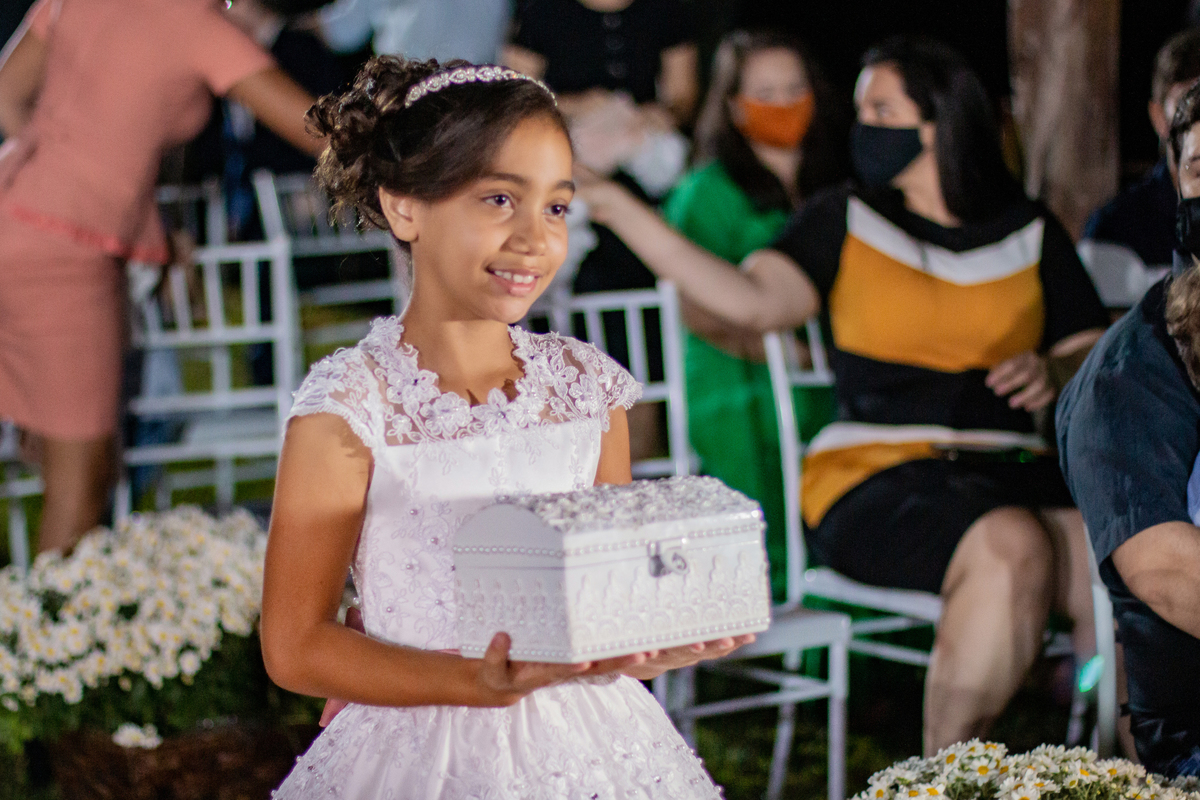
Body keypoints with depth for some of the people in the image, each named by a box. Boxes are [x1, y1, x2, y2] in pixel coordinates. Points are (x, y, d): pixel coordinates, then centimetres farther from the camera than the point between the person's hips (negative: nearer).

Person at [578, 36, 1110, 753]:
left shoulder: (1031, 233, 15)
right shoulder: (846, 221, 10)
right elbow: (753, 300, -7)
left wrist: (1054, 374, -6)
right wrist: (615, 207, -14)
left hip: (1009, 462, 2)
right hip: (873, 473, -2)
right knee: (1009, 547, -34)